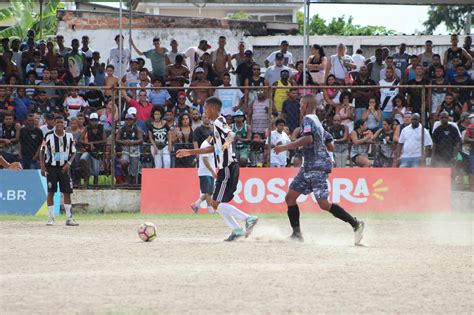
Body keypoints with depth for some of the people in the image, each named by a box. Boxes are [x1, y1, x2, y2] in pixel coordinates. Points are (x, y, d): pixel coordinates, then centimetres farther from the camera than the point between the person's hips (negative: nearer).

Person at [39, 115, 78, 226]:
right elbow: (42, 151, 1)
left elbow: (73, 152, 8)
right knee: (51, 192, -4)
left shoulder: (69, 136, 2)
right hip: (51, 167, -2)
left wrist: (68, 163, -7)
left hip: (64, 167, 2)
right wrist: (42, 165, -9)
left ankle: (69, 218, 4)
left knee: (67, 192, 0)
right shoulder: (49, 136, -5)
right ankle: (51, 218, 2)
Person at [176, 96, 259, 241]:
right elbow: (213, 148, 30)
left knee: (216, 203, -12)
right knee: (216, 202, 13)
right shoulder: (218, 123, 20)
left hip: (227, 168, -10)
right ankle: (236, 230, 11)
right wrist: (190, 152, 34)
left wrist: (227, 142, -55)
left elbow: (231, 134, -32)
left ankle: (248, 219, -17)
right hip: (226, 168, 10)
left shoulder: (219, 122, -11)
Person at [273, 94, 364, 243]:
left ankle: (356, 224, -12)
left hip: (317, 167, -10)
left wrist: (285, 147, -26)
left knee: (323, 204, -15)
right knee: (290, 197, 7)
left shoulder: (308, 119, -9)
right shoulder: (317, 121, 20)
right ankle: (297, 234, 8)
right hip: (308, 167, 10)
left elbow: (308, 138, -28)